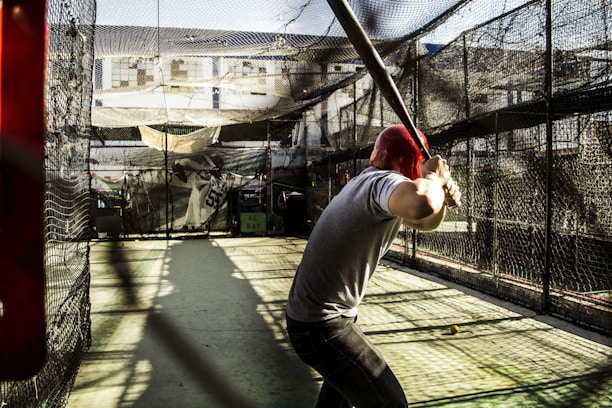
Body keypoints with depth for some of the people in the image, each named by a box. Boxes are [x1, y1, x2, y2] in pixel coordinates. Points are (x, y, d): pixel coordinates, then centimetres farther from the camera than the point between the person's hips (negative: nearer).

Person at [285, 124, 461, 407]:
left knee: (344, 378, 35)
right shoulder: (384, 181, -23)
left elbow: (425, 221, 14)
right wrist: (433, 177, -26)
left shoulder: (368, 181, 7)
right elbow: (420, 204, -48)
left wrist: (441, 192, -7)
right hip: (321, 327, -10)